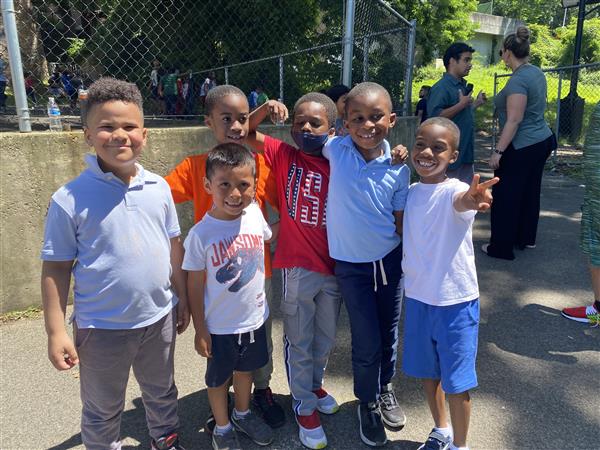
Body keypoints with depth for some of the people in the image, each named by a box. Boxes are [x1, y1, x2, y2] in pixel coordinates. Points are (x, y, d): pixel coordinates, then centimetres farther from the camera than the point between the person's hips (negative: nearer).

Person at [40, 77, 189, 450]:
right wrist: (56, 332, -9)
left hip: (159, 318, 4)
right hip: (101, 328, -3)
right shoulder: (70, 199, -15)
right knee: (103, 412, 19)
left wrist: (183, 299, 8)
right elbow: (56, 268, -9)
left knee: (162, 393, 26)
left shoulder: (158, 187, -4)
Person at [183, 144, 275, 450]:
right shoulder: (201, 234, -22)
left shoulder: (254, 213, -12)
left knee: (246, 368, 25)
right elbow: (194, 286, -13)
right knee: (219, 378, 18)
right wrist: (200, 330, -8)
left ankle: (242, 414, 52)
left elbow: (269, 236, 13)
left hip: (254, 318, 4)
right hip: (220, 325, -4)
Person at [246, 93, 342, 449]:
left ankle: (314, 384, 48)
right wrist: (267, 108, -14)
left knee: (325, 338, 21)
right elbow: (247, 133, 1)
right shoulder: (284, 155, -2)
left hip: (334, 267, 2)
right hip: (297, 268, -2)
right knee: (299, 341, 12)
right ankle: (305, 406, 33)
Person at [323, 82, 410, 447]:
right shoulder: (335, 150, -12)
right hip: (351, 263, -2)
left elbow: (400, 223, -1)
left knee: (388, 332, 18)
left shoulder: (397, 168, -9)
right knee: (367, 341, 5)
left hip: (390, 258, 2)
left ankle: (386, 387, 48)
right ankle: (368, 403, 35)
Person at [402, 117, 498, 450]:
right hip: (417, 296, 5)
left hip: (455, 301, -5)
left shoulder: (455, 190, -19)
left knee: (456, 380, 8)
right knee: (426, 371, 20)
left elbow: (460, 200, -41)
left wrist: (470, 200, -67)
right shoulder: (409, 192, 0)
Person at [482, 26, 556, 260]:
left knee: (506, 197, 0)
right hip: (542, 142, 10)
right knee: (529, 193, 19)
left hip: (522, 148, -10)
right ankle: (526, 238, 32)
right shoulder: (537, 72, 8)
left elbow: (514, 120, -24)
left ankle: (501, 247, 9)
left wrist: (498, 151, -22)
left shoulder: (518, 80, -20)